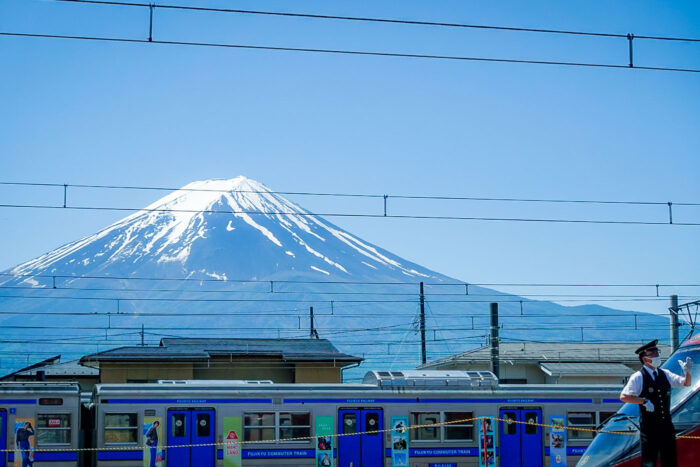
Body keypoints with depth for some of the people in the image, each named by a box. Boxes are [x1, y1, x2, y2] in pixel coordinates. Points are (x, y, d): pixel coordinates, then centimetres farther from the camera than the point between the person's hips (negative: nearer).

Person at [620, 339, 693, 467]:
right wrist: (644, 401, -20)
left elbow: (686, 383, 14)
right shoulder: (638, 377, -8)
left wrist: (687, 371, -5)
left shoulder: (665, 374, 9)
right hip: (649, 426, -5)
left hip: (666, 425, 5)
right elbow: (623, 397, -14)